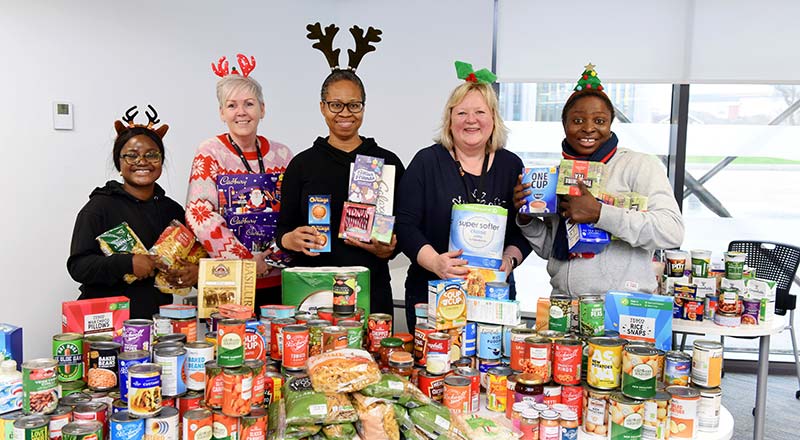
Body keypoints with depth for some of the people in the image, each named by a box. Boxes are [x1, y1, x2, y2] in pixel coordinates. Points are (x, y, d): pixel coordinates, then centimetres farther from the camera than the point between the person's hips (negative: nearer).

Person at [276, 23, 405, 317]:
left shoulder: (387, 162, 4)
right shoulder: (303, 164, 5)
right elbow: (283, 228, 6)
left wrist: (387, 249, -14)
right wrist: (291, 239, -15)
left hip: (371, 291, 0)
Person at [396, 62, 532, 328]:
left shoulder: (511, 165, 8)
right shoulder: (427, 162, -1)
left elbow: (524, 230, 9)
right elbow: (405, 224, -6)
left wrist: (510, 259, -11)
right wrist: (434, 262, -21)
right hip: (431, 294, -2)